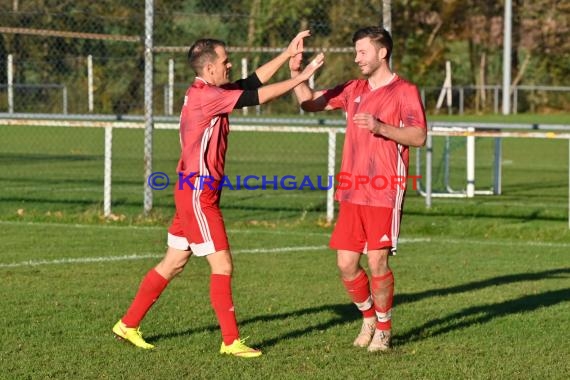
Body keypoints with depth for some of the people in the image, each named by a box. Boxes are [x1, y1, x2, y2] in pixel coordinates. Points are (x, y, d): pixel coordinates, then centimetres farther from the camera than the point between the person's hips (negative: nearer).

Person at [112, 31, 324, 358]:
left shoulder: (208, 93, 11)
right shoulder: (204, 95, -17)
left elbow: (253, 82, 15)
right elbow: (256, 96, -21)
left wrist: (288, 54, 12)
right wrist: (301, 78, -16)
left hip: (194, 192, 10)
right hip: (199, 192, -10)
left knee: (174, 263, 14)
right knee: (222, 265, -6)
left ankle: (129, 325, 20)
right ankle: (231, 341, -1)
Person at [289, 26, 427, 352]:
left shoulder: (405, 91, -4)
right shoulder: (354, 90, 14)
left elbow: (419, 137, -12)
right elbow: (311, 103, 21)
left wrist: (381, 127, -23)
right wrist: (297, 75, 4)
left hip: (384, 193, -6)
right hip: (352, 192, 6)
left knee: (378, 262, -5)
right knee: (346, 263, 4)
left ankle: (384, 329, 11)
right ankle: (369, 318, 25)